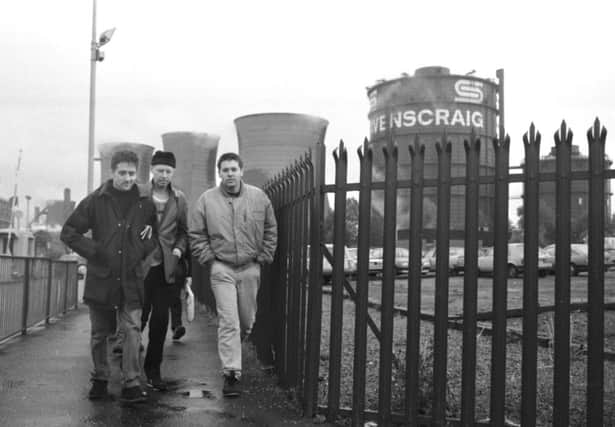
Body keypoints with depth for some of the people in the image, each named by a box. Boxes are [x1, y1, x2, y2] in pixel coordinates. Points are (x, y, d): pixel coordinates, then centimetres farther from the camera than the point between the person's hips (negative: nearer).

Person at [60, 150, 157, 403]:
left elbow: (157, 233, 17)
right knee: (99, 333, 11)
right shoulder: (95, 201, -3)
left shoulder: (146, 202, 2)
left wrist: (143, 250, 1)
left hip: (131, 280, 0)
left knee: (132, 330, -6)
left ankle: (131, 384, -1)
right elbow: (69, 232, 2)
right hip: (100, 278, 0)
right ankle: (100, 380, 26)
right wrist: (94, 251, -7)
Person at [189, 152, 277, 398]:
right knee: (228, 322, -8)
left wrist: (263, 257, 3)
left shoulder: (259, 197, 0)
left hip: (250, 268, 2)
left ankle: (230, 349, 41)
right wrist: (209, 258, -5)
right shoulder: (207, 200, -3)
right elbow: (196, 235, 3)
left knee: (247, 321, 13)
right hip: (222, 269, -2)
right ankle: (231, 373, -5)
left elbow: (270, 230, 9)